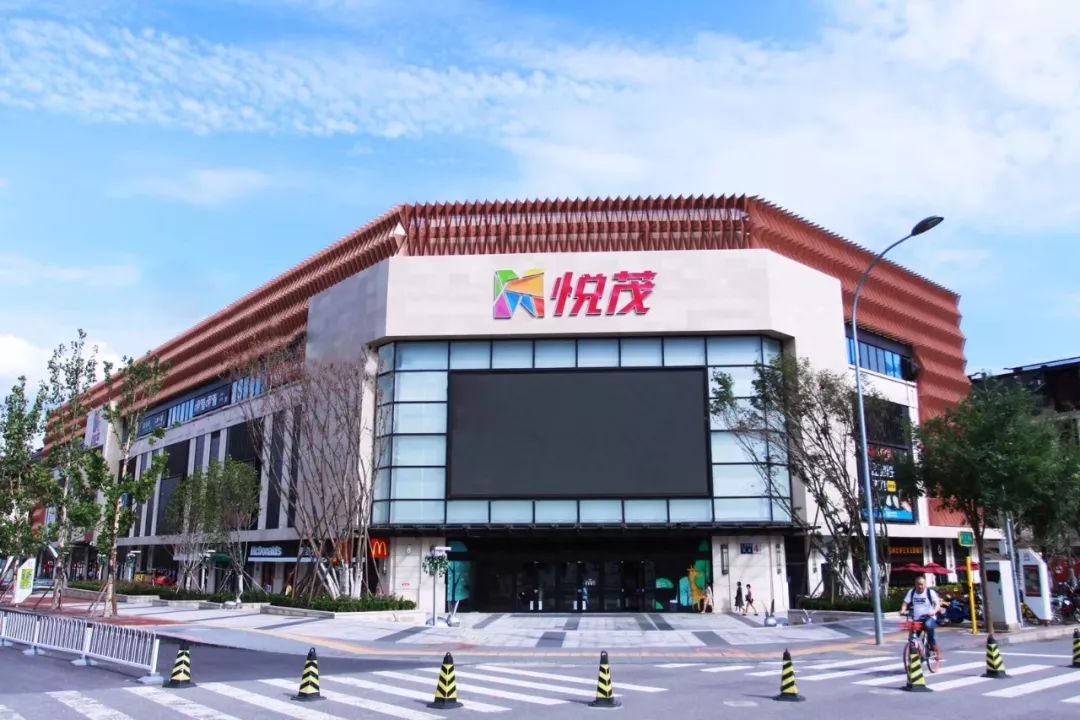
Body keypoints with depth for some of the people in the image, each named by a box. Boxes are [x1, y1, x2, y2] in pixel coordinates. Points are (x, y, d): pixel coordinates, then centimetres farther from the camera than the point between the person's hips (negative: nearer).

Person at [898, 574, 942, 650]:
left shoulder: (930, 592, -2)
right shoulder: (911, 592, 8)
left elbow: (937, 604, -13)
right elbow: (905, 603, 5)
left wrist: (934, 611, -34)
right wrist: (903, 610, -16)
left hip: (929, 618, -4)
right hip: (916, 620, 4)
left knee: (928, 625, -36)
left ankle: (932, 644, -15)